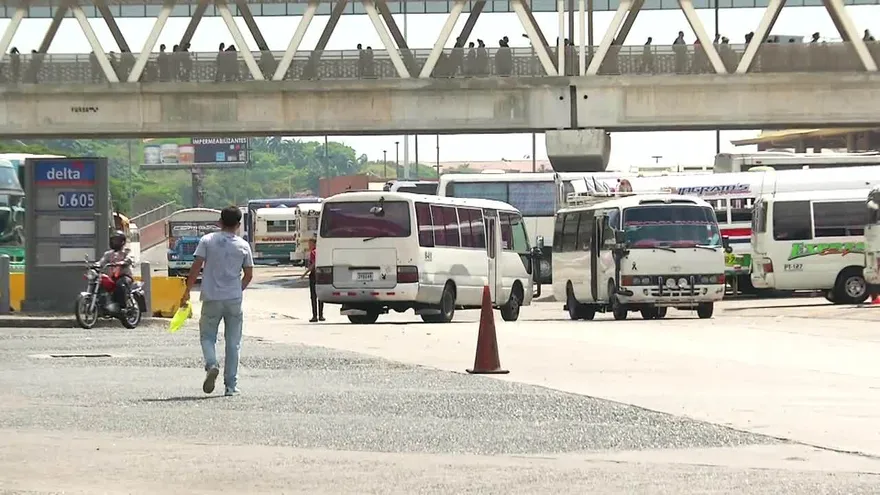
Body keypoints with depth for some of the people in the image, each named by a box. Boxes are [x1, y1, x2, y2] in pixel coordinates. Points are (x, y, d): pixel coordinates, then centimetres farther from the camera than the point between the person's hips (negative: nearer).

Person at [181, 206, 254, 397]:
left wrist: (187, 291, 2)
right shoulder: (243, 246, 1)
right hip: (234, 299, 1)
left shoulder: (207, 241, -3)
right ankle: (231, 386, 8)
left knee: (207, 336, 11)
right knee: (233, 343, 8)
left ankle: (211, 365, -18)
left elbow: (196, 267, -6)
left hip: (212, 298, -1)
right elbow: (248, 275, 6)